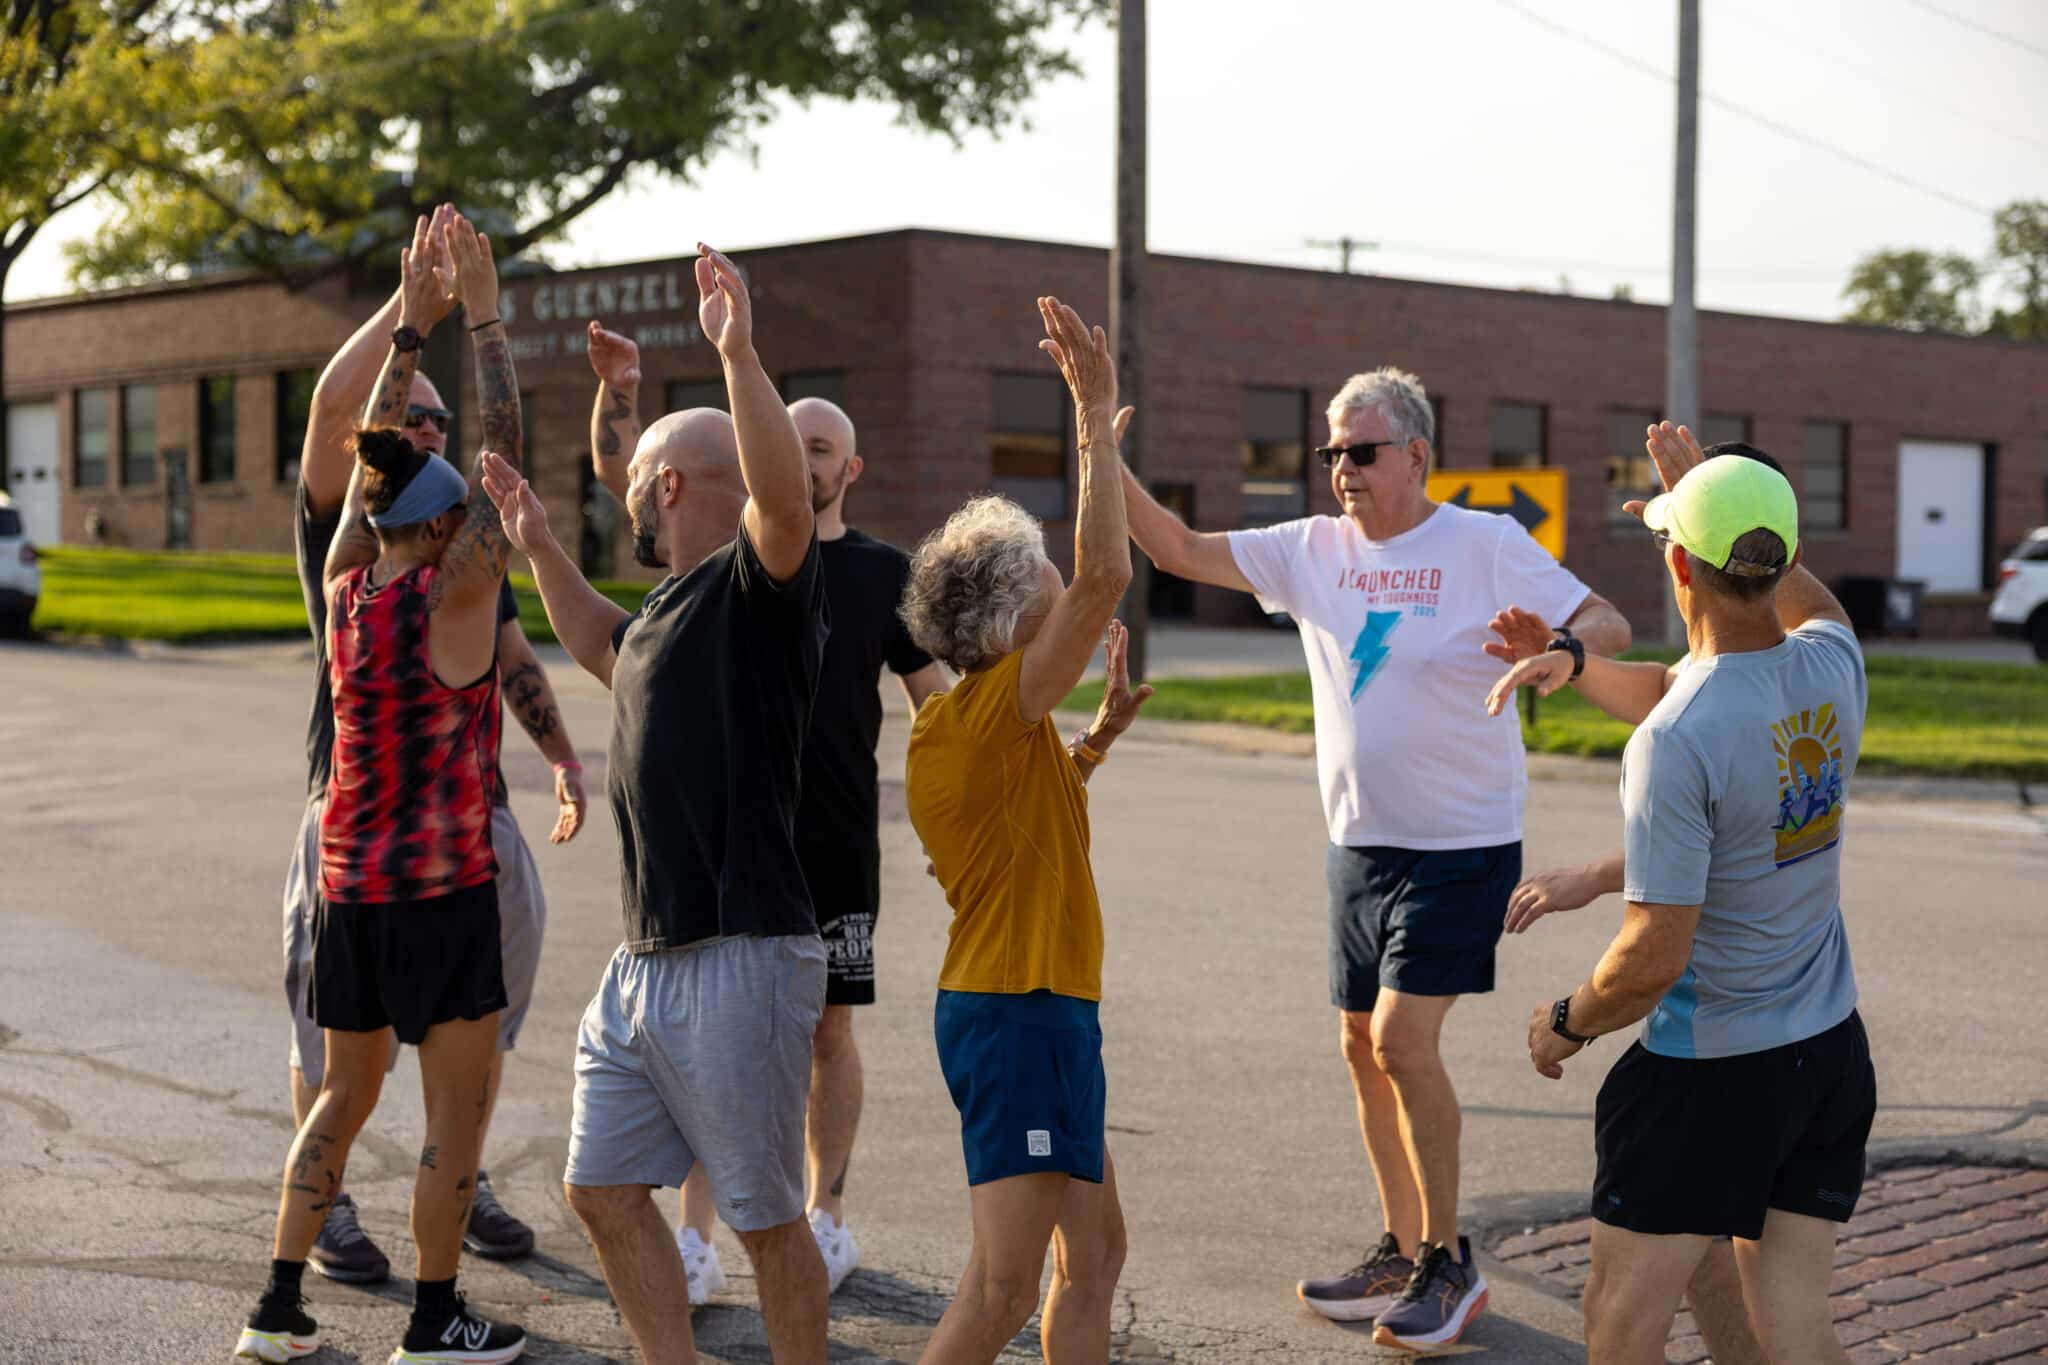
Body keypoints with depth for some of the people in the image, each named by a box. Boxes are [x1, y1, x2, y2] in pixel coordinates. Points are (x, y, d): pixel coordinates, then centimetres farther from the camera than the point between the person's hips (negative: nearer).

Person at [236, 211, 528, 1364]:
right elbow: (506, 460, -10)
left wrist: (412, 327, 16)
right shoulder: (452, 599, -13)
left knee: (347, 1093, 17)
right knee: (461, 1103, 4)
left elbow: (375, 463, 13)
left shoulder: (346, 594, 2)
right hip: (443, 883, -7)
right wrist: (486, 322, -5)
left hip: (349, 880, 7)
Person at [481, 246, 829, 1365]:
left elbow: (786, 498, -33)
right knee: (602, 1188, 13)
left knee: (765, 1215, 2)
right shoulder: (668, 609, 18)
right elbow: (604, 650, 40)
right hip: (642, 964, 9)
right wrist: (539, 548, 34)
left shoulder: (758, 585, -10)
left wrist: (738, 354, -39)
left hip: (740, 961, -9)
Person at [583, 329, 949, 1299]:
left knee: (827, 1030, 8)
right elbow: (619, 474, -3)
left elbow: (932, 698, 8)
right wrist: (617, 388, -20)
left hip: (836, 837, 0)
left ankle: (824, 1223, 22)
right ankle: (695, 1243, 4)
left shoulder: (883, 572, 5)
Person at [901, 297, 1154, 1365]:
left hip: (999, 1000, 10)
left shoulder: (950, 725, 10)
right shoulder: (998, 708, -16)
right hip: (1026, 1012, -10)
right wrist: (1098, 419, -21)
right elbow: (1107, 575, -26)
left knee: (1094, 1252, 17)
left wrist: (1096, 738, 19)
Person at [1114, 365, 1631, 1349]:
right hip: (1359, 843, 6)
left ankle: (1449, 1261, 2)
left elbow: (1609, 623, -11)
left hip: (1463, 844, -6)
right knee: (1363, 1046, 11)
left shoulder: (1487, 546, -9)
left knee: (1402, 1039, -13)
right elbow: (1180, 551, 3)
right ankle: (1403, 1249, 26)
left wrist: (1561, 651, -34)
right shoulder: (1314, 550, 5)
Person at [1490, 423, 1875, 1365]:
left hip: (1708, 1068, -7)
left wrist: (1567, 1024, -3)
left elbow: (1653, 958, -23)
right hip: (1832, 1044, 7)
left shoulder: (1672, 746, -24)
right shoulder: (1835, 667, -5)